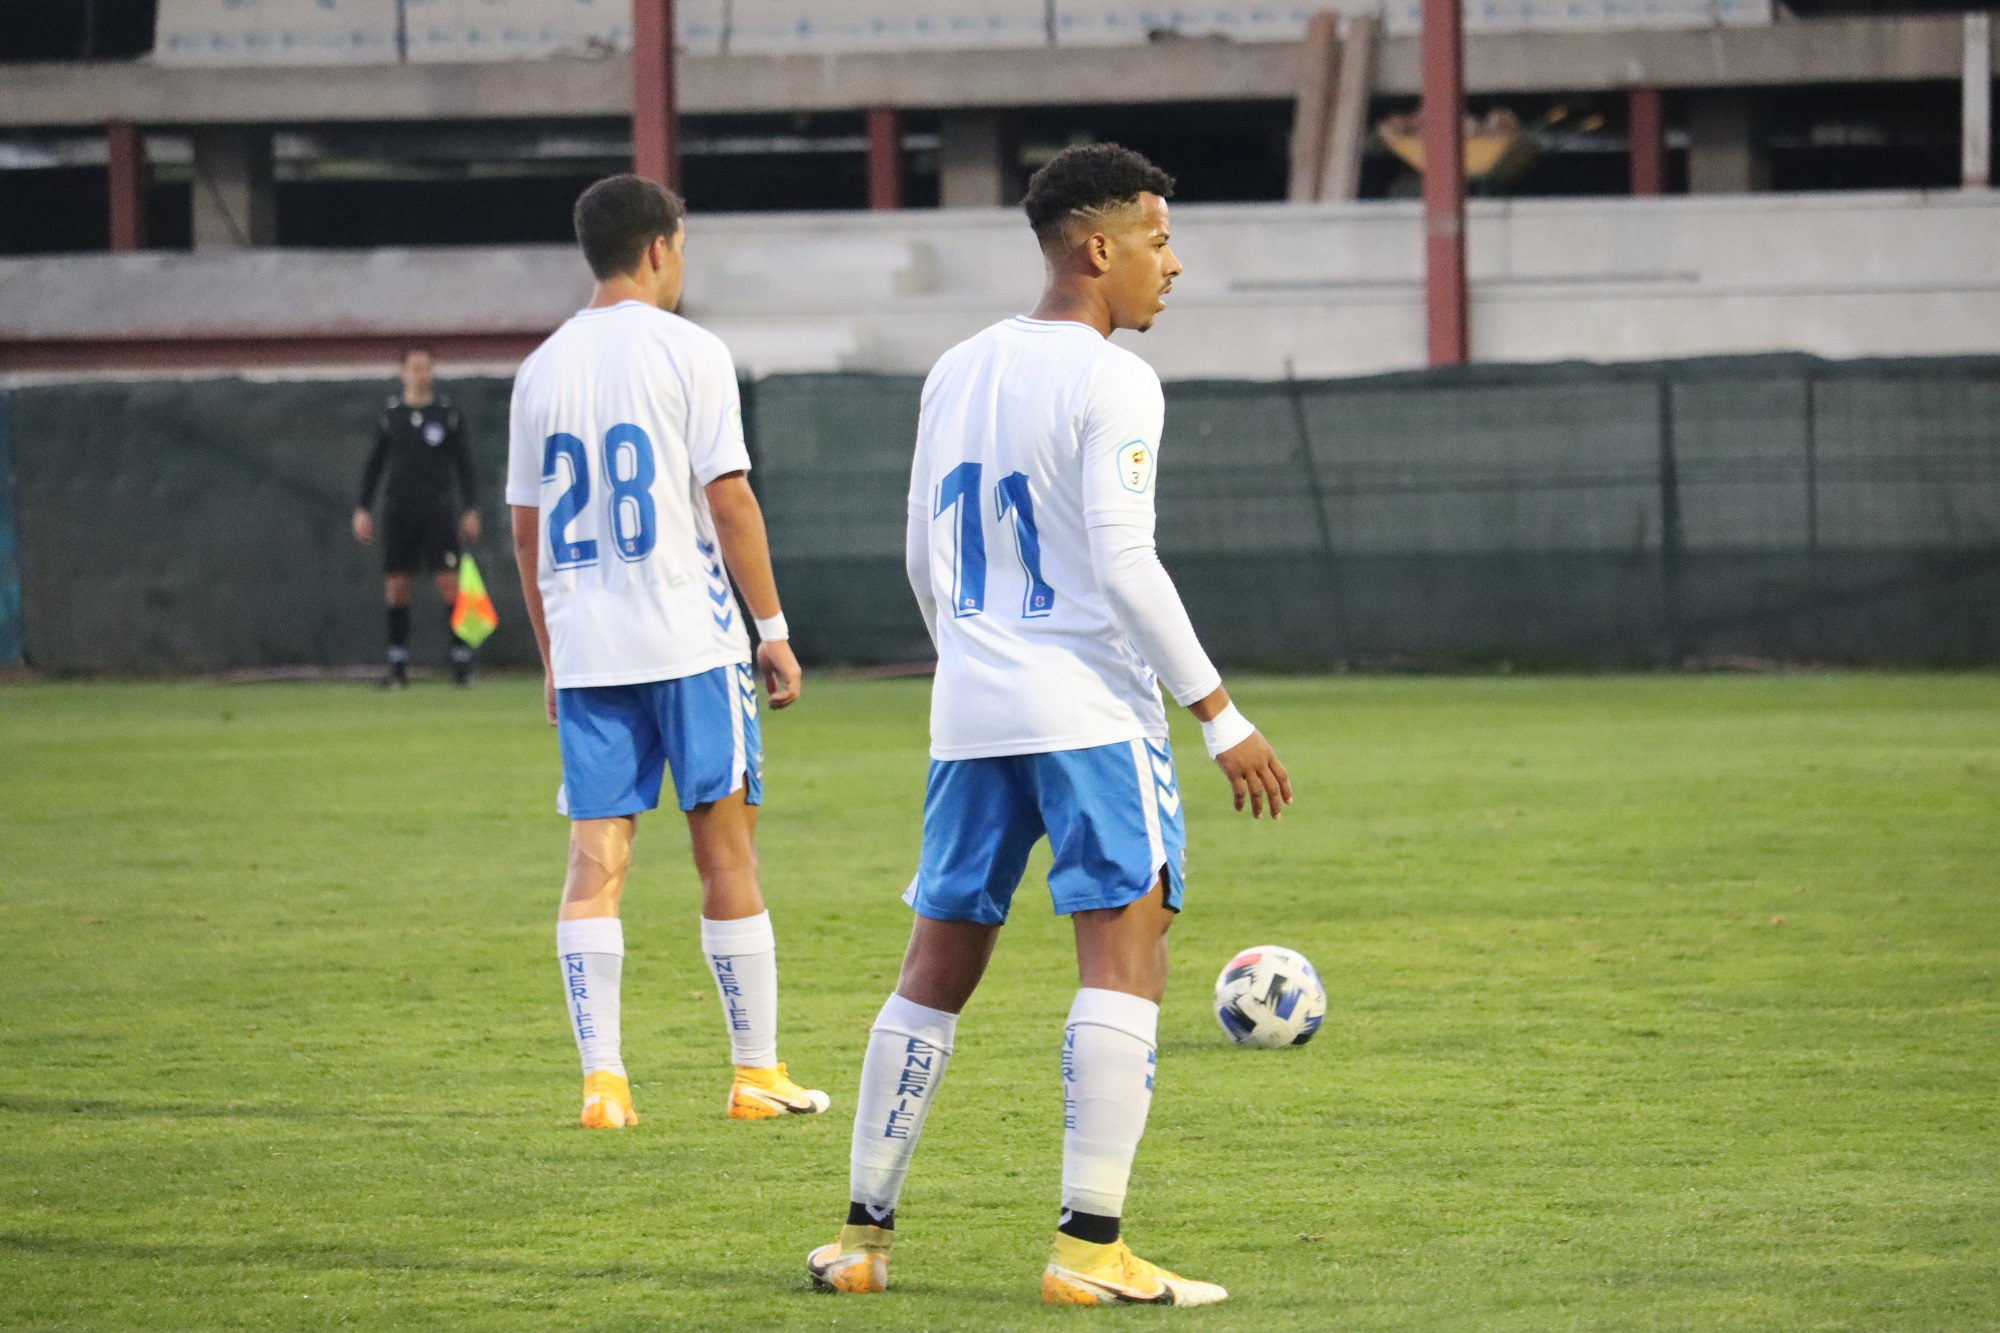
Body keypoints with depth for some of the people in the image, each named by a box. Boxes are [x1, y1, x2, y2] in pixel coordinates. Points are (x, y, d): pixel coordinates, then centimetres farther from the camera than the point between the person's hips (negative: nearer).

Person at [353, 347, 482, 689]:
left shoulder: (447, 413, 3)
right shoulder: (390, 414, 5)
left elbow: (463, 464, 7)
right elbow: (374, 464, 11)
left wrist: (470, 509, 1)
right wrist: (363, 509, 5)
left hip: (438, 511, -1)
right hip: (398, 512, 1)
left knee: (450, 584, -9)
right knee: (396, 587, 0)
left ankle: (461, 660, -5)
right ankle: (398, 665, 7)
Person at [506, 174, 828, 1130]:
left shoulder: (543, 368, 11)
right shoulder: (687, 352, -4)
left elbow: (527, 529, 14)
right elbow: (728, 499, -8)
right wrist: (773, 629, -2)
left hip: (584, 648, 4)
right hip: (690, 638, -4)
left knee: (595, 863, 1)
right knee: (725, 852, 4)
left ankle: (601, 1079, -8)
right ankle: (758, 1074, 8)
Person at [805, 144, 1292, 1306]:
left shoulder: (956, 373, 13)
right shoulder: (1110, 382, -10)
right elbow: (1123, 567, -17)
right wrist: (1221, 717, -14)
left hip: (972, 715, 7)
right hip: (1092, 709, -7)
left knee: (938, 969, 13)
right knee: (1126, 956, -8)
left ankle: (865, 1233, 14)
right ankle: (1091, 1245, -15)